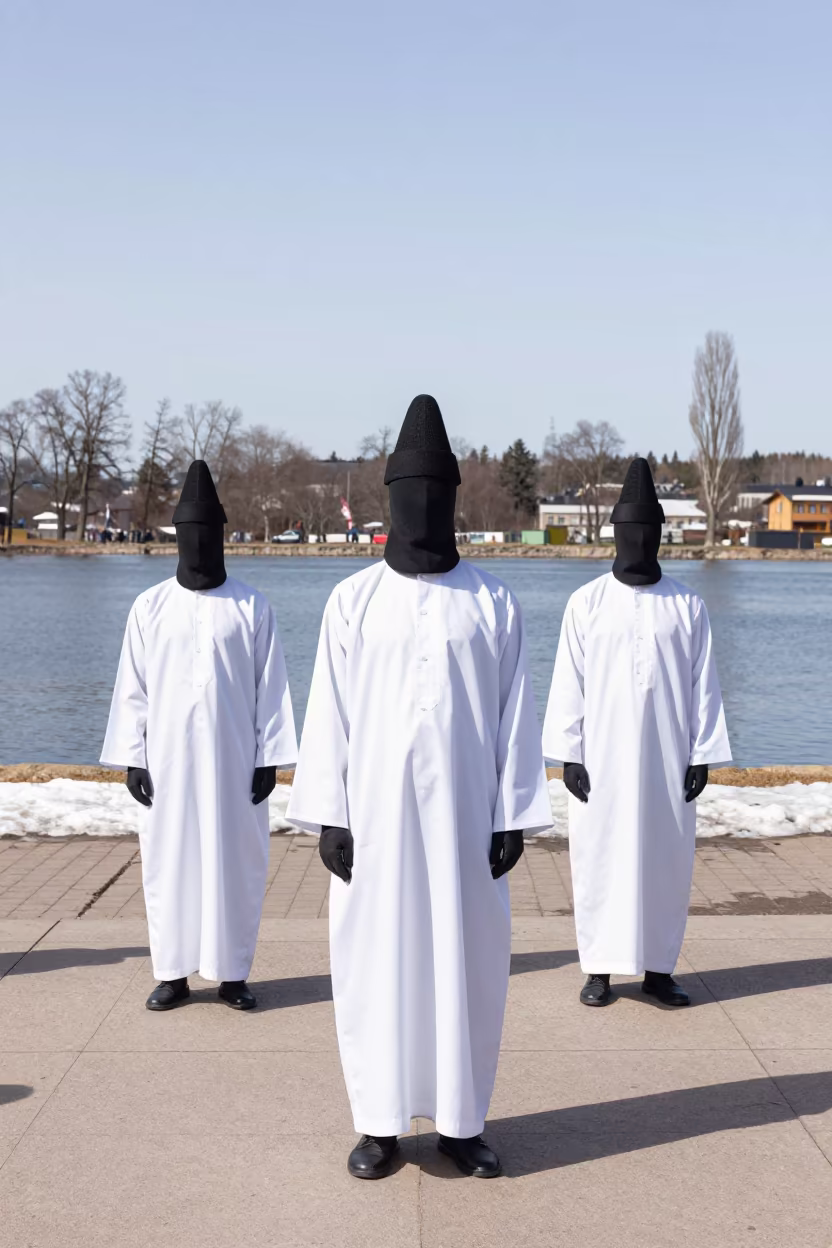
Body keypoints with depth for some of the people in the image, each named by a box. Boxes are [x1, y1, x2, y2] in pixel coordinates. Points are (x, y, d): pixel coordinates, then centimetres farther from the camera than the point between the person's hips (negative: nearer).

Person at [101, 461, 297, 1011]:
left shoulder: (253, 608, 0)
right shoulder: (150, 607, 3)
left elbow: (271, 688, 1)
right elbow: (132, 688, 4)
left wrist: (269, 757, -3)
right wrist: (132, 758, -1)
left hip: (233, 759, -1)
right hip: (168, 759, 1)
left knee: (235, 860, 2)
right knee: (169, 859, 4)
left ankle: (232, 972, 13)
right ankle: (173, 972, 14)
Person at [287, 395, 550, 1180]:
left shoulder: (493, 603, 2)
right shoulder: (352, 602, 1)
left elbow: (514, 718, 1)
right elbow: (329, 715, 0)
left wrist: (513, 818, -3)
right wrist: (328, 817, -5)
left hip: (462, 813, 0)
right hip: (376, 814, 0)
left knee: (465, 959, 5)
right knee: (376, 959, 4)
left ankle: (459, 1121, 19)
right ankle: (380, 1123, 17)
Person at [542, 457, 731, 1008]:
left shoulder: (688, 606, 3)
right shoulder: (586, 603, 0)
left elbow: (704, 686, 4)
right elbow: (568, 684, -1)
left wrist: (703, 755, -1)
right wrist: (569, 755, -6)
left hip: (668, 761, 1)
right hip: (602, 760, -1)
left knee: (666, 859, 5)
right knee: (601, 858, 2)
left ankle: (658, 968, 17)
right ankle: (600, 969, 13)